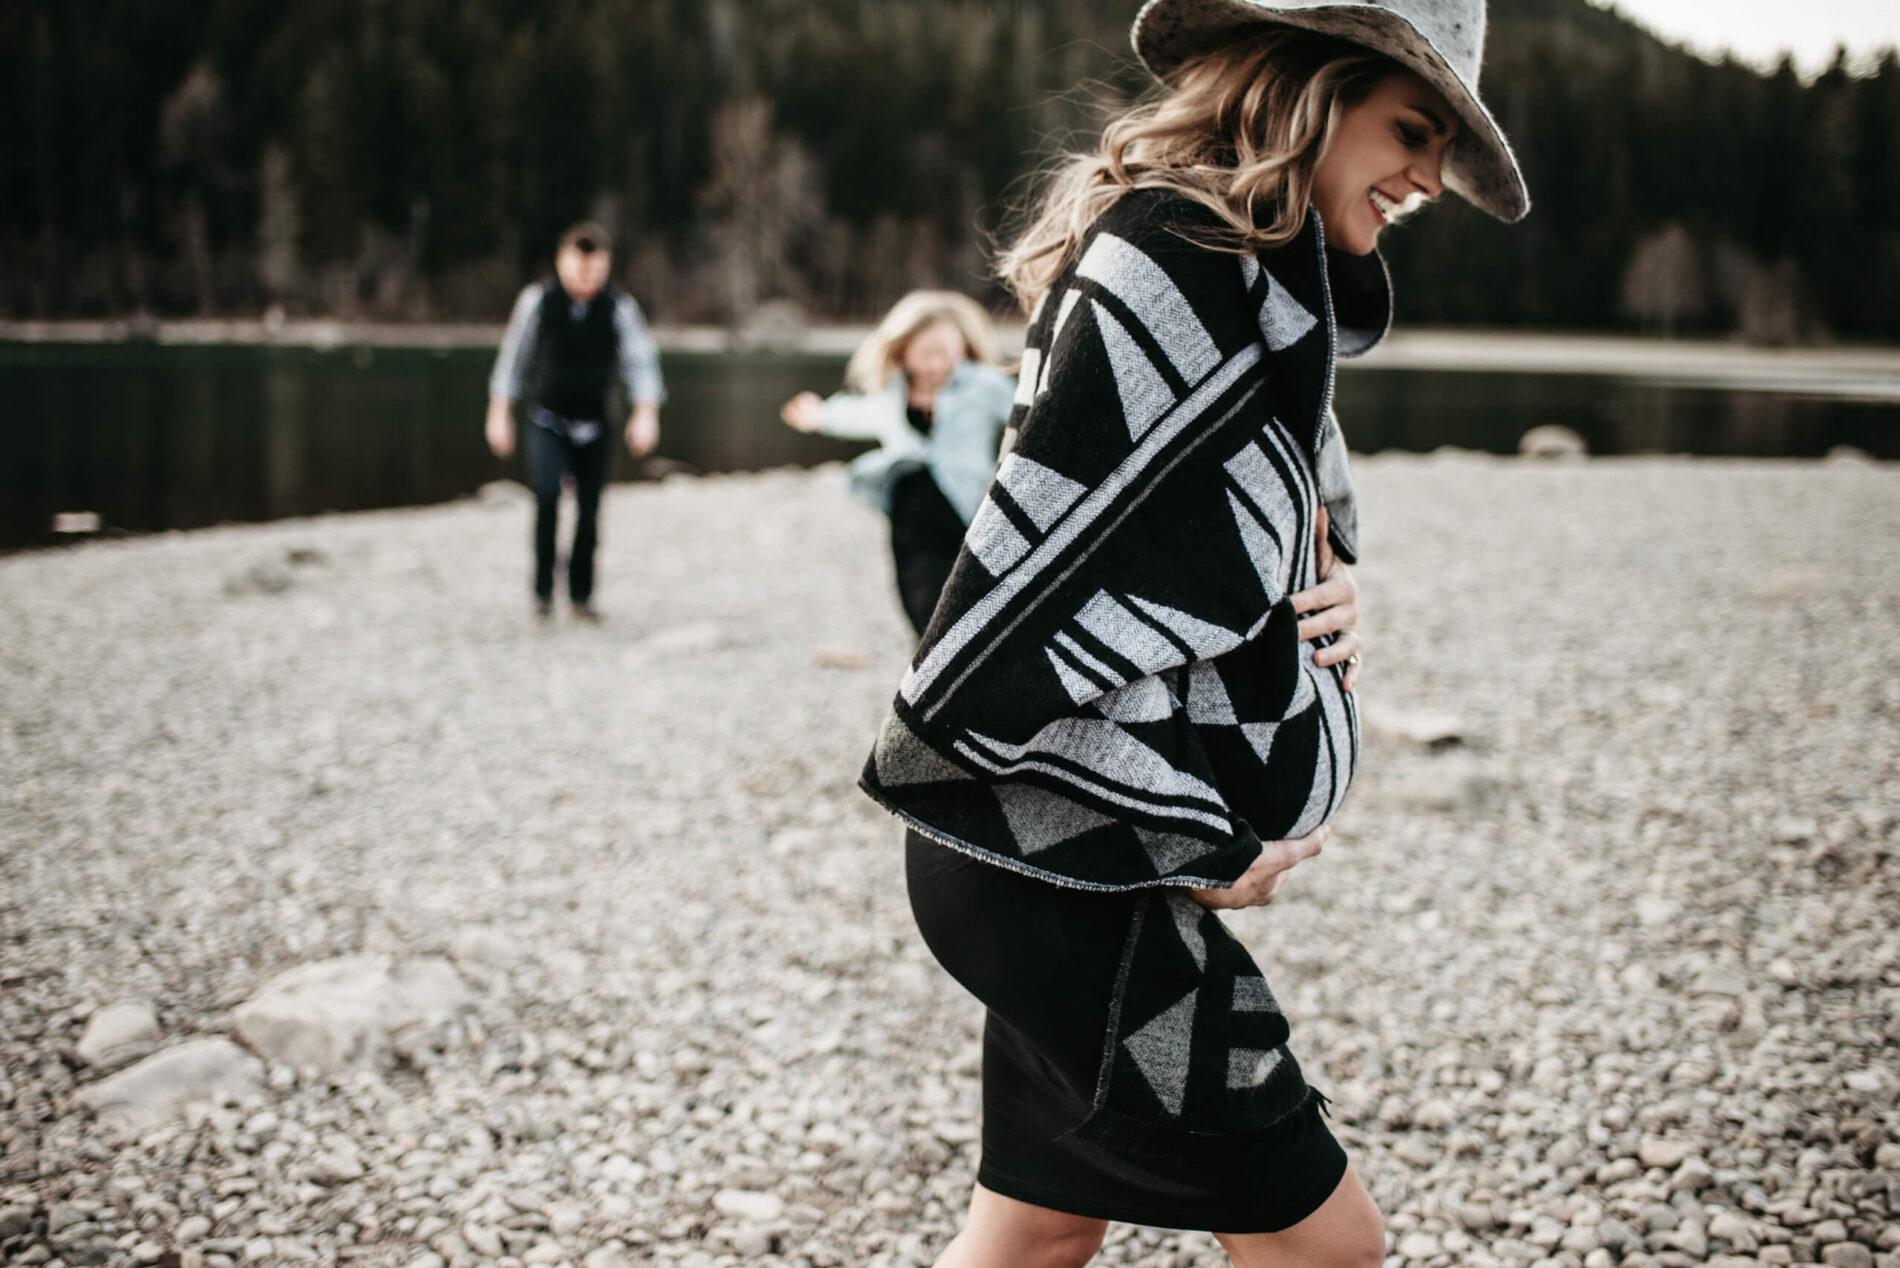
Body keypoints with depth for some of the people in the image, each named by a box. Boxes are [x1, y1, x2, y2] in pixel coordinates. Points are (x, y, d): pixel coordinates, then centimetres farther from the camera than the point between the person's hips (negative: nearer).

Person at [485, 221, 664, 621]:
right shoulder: (538, 299, -6)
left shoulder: (619, 306, -7)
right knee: (547, 493, -22)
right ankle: (543, 591, -11)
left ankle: (581, 595, 21)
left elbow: (640, 360, -4)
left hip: (594, 423, 1)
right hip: (547, 419, -1)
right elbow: (513, 356, 4)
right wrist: (499, 413, 5)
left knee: (590, 510, 4)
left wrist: (645, 413, -17)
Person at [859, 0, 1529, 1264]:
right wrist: (1201, 847, -15)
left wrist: (1322, 587, 1)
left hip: (1080, 862, 10)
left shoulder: (1249, 267, 11)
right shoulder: (1176, 272, -21)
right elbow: (1005, 634, -25)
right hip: (1067, 870, -10)